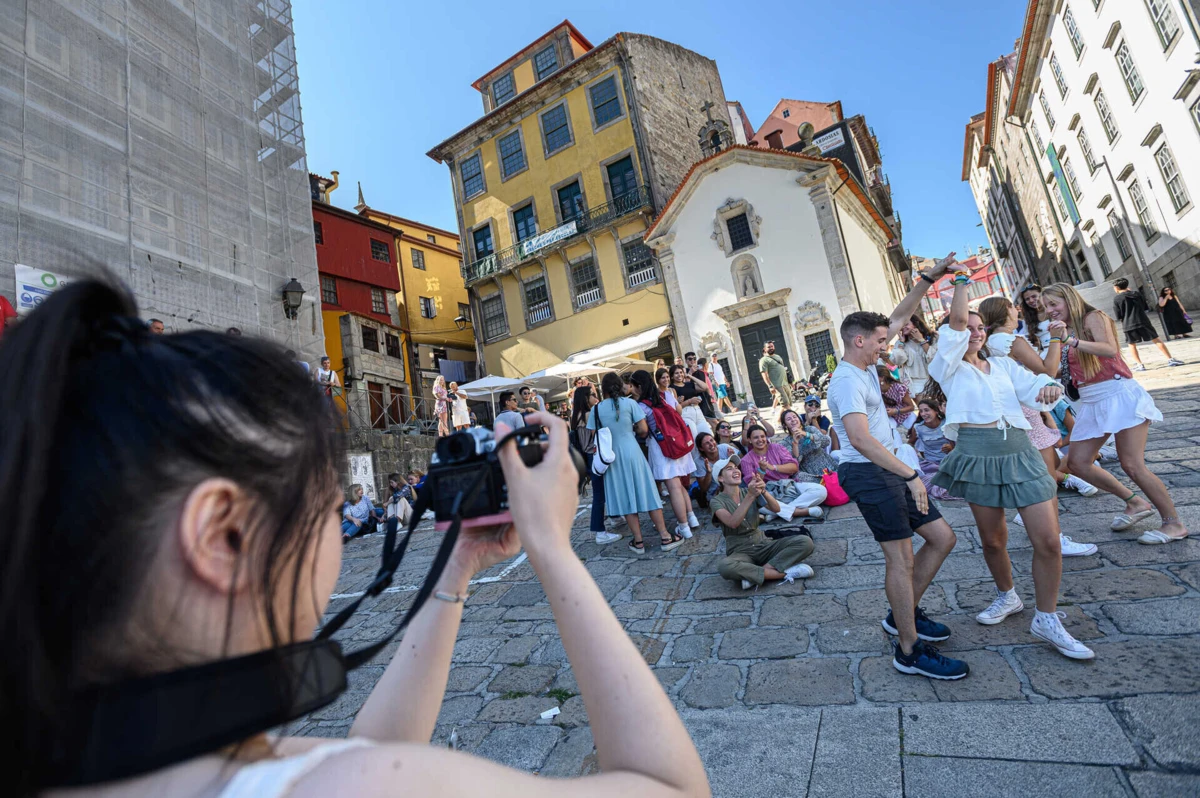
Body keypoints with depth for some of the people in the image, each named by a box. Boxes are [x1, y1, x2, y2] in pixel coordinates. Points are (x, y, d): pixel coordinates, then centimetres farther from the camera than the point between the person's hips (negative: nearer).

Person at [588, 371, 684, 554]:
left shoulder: (596, 409, -2)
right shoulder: (629, 403, -5)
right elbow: (644, 430, -6)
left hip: (612, 457, 1)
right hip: (631, 452, -1)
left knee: (626, 497, 9)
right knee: (647, 492, 6)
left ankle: (638, 542, 15)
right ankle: (665, 537, 12)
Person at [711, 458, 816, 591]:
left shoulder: (751, 490, 6)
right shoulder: (717, 501, -7)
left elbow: (776, 509, -8)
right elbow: (733, 523, -25)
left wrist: (763, 491, -27)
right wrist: (750, 496, -32)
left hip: (763, 545, 4)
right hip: (740, 552, -4)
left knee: (805, 542, -18)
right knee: (724, 567, -39)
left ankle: (754, 576, -22)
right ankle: (785, 573, -26)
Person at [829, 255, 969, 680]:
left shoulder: (865, 367, 11)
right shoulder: (846, 381, -18)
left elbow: (900, 317, 20)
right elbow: (861, 439, -29)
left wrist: (929, 278, 15)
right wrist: (911, 475, -28)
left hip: (888, 472, 10)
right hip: (869, 473, -10)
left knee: (942, 537, 14)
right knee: (901, 557, -6)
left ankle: (902, 614, 26)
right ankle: (910, 651, 7)